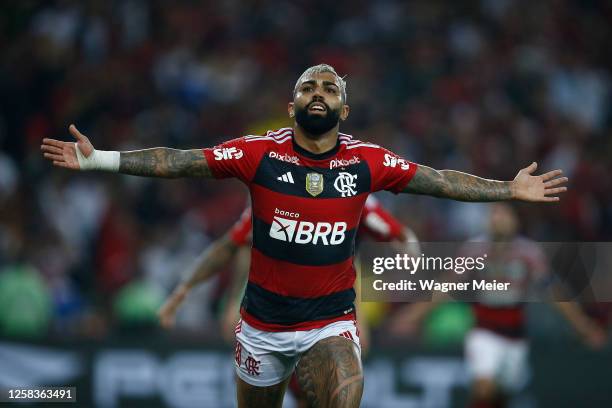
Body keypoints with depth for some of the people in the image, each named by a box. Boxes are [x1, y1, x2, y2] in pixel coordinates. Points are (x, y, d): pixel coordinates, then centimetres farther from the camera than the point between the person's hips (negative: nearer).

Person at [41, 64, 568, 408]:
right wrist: (98, 159, -15)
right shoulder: (260, 153, -8)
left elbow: (440, 180, 2)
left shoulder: (367, 161, -4)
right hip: (263, 322, 1)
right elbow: (178, 161, -9)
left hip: (331, 322, -1)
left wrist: (511, 189, 1)